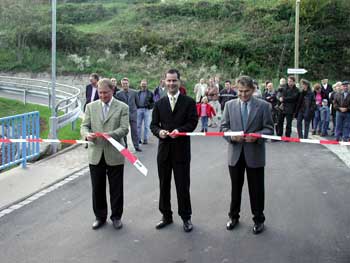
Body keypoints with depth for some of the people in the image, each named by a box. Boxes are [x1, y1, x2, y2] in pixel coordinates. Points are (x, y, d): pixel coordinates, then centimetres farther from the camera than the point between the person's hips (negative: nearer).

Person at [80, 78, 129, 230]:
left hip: (114, 155, -2)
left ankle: (116, 217, 25)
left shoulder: (122, 108, 0)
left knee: (116, 189, 8)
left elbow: (124, 129, -8)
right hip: (96, 155, 2)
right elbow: (84, 126, 5)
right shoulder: (91, 106, 9)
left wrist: (110, 134, -26)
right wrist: (87, 134, -18)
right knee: (97, 188, 10)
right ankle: (100, 217, 27)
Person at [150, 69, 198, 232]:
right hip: (164, 149, 4)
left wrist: (180, 130, -23)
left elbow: (193, 122, -7)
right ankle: (166, 216, 27)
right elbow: (153, 124, 7)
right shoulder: (159, 103, 9)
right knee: (164, 185, 12)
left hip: (181, 150, -3)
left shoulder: (189, 102, 0)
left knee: (183, 186, 4)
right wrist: (159, 131, -15)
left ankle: (186, 217, 19)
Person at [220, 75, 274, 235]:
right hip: (235, 154, 2)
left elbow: (269, 128, -3)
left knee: (256, 189, 7)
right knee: (235, 187, 15)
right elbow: (224, 127, 5)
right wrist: (231, 136, -15)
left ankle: (258, 219, 24)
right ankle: (234, 216, 32)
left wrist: (257, 136, -21)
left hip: (255, 154, -2)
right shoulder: (230, 105, 4)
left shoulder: (263, 106, -3)